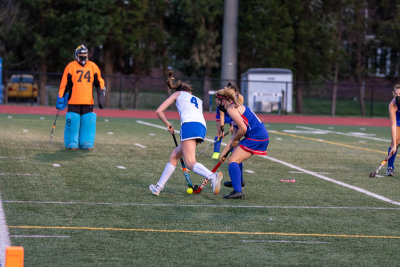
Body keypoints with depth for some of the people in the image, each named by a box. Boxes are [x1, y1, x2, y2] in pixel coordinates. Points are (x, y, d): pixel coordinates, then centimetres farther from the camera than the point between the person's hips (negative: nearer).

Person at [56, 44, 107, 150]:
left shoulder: (93, 66, 10)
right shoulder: (71, 66, 1)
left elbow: (99, 82, 19)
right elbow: (64, 84, 2)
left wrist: (102, 93, 11)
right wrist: (60, 98, 0)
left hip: (88, 102, 3)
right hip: (74, 101, -3)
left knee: (87, 122, 0)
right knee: (73, 122, -4)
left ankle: (86, 144, 9)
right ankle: (72, 143, 7)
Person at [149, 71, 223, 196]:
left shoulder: (177, 94, 23)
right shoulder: (198, 100, 35)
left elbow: (159, 111, 19)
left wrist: (168, 124, 34)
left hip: (189, 124, -6)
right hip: (202, 127, 6)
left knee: (190, 163, -19)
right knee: (174, 156, 18)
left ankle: (213, 176, -45)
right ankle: (159, 187, 22)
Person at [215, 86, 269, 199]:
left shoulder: (231, 109, -11)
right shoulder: (236, 107, 21)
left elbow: (243, 128, -21)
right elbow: (234, 135, 22)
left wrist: (235, 140, -3)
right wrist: (224, 153, 20)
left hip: (256, 138, -10)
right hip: (261, 136, 10)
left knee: (233, 160, -13)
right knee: (236, 156, 29)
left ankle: (238, 191, -22)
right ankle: (238, 181, 51)